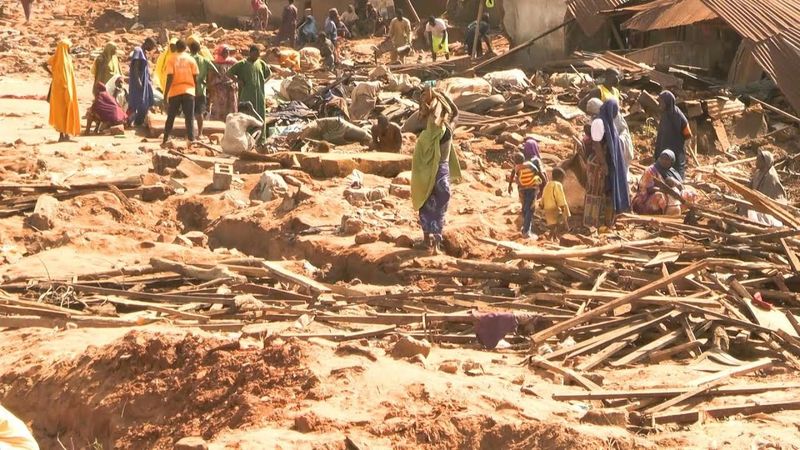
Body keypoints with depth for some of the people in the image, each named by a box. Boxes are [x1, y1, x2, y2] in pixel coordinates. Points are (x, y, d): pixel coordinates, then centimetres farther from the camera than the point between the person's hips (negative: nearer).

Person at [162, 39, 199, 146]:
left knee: (171, 117, 9)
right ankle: (191, 139, -7)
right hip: (189, 91, 0)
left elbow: (170, 78, -8)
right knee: (189, 117, 2)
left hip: (175, 91, 0)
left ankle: (166, 139, 9)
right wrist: (196, 91, 13)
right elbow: (195, 77, 2)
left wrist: (166, 93, -4)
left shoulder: (172, 60, -2)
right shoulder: (191, 60, 3)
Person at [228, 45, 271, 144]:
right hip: (246, 96, -4)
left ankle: (261, 138, 11)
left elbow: (269, 73, 25)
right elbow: (229, 73, -1)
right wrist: (238, 80, -10)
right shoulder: (242, 64, -3)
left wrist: (264, 81, 8)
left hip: (260, 95, 4)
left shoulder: (261, 64, 9)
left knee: (260, 117, 5)